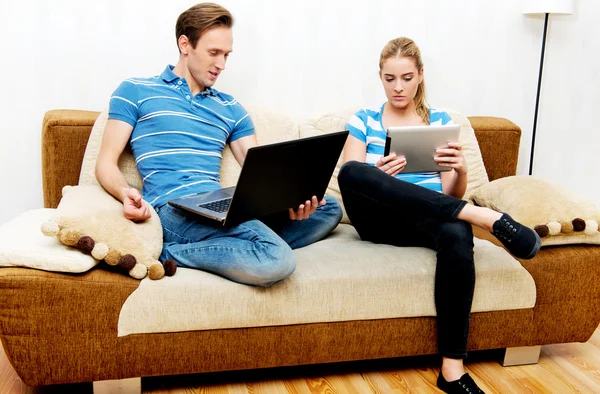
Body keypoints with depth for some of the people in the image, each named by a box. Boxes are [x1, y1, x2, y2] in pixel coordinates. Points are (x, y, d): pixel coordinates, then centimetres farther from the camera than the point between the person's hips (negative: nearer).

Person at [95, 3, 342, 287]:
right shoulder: (135, 91, 10)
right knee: (276, 260, -30)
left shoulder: (230, 108, 22)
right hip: (175, 209, -7)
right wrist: (126, 194, -19)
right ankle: (166, 254, -10)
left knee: (329, 208, -4)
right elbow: (106, 163, 5)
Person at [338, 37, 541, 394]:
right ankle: (484, 217, -36)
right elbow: (350, 183, 1)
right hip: (381, 222, 0)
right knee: (352, 171, -34)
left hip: (430, 221, 1)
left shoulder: (440, 121, 14)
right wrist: (377, 178, -21)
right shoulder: (364, 121, 11)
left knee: (457, 232, -38)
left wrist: (461, 171, -15)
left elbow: (451, 195, 8)